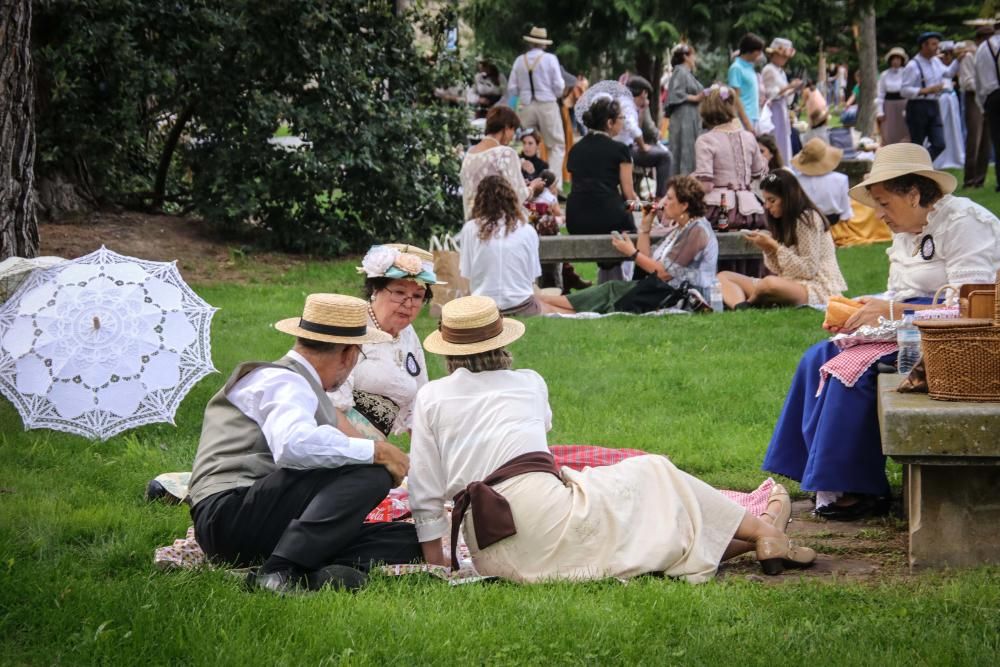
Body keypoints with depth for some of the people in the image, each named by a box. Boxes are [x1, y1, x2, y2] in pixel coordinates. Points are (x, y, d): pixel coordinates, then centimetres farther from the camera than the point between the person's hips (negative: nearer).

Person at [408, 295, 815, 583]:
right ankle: (762, 532, 29)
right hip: (546, 515, -2)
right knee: (651, 476, 24)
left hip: (493, 557, 2)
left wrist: (437, 563, 12)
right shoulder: (528, 383, 12)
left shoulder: (430, 398, 9)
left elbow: (425, 494, 4)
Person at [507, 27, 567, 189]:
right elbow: (559, 86, -7)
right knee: (557, 145, 3)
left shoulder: (520, 60, 1)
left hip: (526, 107, 3)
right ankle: (555, 186, -8)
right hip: (548, 104, -3)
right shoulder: (550, 59, -6)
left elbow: (512, 89, 1)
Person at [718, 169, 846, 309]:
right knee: (723, 277, -1)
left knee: (771, 283, -42)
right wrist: (768, 249, -7)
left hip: (817, 289, -9)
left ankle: (748, 303, -8)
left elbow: (808, 270, -14)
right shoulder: (783, 221, 14)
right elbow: (780, 270, 12)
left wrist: (775, 246, -15)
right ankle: (740, 308, -34)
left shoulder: (808, 219, -8)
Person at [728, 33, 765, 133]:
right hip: (743, 119, -9)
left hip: (753, 118, 9)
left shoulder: (750, 67, 14)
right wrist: (746, 123, -19)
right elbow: (736, 98, -15)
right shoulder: (736, 68, -11)